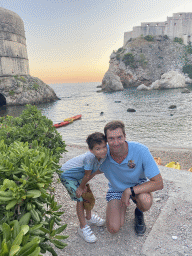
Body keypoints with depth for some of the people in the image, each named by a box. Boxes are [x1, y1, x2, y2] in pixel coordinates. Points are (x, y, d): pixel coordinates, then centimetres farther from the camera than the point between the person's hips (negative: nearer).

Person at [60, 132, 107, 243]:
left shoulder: (104, 155, -20)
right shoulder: (90, 157, -42)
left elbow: (95, 171, -9)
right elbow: (87, 175, -27)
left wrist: (83, 186, -7)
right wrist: (82, 187, -11)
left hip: (79, 175, 7)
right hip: (67, 175, -7)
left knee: (89, 196, 13)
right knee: (80, 199, -7)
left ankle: (89, 217, 40)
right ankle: (83, 227, 11)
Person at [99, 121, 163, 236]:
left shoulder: (141, 151, -33)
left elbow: (158, 183, -29)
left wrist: (129, 191, -32)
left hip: (138, 185, -1)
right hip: (116, 188, 2)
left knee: (146, 202, -36)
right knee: (113, 228, -13)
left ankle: (139, 213, 4)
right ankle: (122, 205, 21)